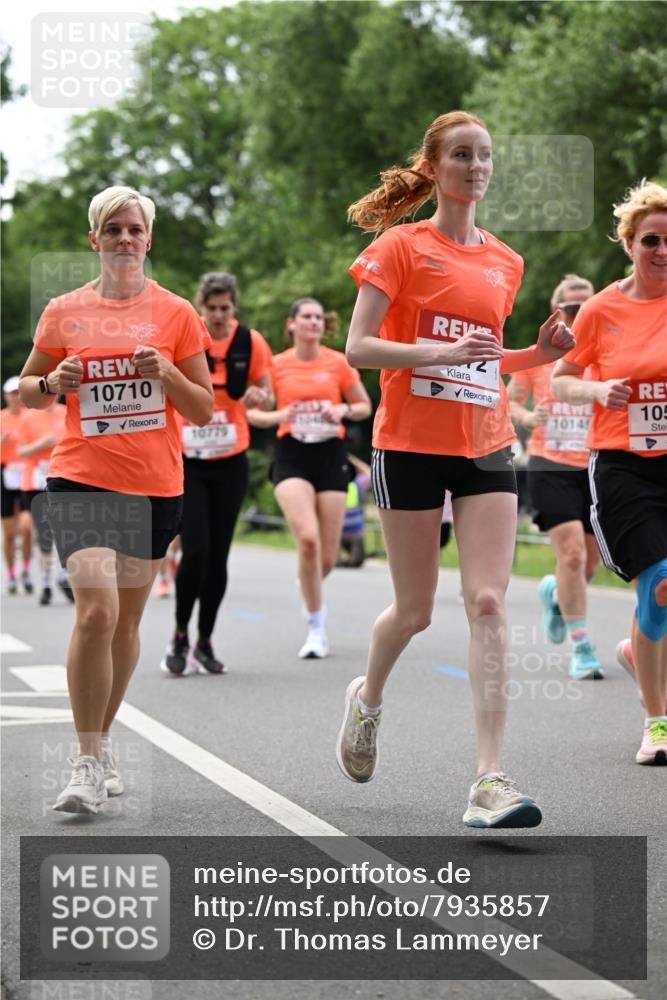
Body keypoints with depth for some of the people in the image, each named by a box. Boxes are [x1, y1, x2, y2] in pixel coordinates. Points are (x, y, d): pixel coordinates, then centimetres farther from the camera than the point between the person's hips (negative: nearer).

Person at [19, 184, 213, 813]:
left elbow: (203, 412, 4)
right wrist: (54, 383, -8)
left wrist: (167, 373, -14)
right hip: (81, 478, -2)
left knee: (125, 621, 11)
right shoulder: (65, 312, 4)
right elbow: (26, 389, 13)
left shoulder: (175, 313, 3)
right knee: (96, 612, -18)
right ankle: (89, 763, -10)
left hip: (155, 485, 2)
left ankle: (102, 743, 29)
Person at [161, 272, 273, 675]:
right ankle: (180, 637, 3)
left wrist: (258, 397, -16)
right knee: (195, 550, -14)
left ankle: (205, 642, 17)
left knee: (218, 555, 5)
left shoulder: (251, 342, -3)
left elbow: (267, 396, 7)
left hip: (231, 461, 2)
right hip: (187, 460, -2)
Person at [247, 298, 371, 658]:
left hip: (331, 455, 2)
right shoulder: (276, 365, 1)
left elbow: (364, 406, 12)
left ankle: (308, 586, 40)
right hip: (292, 456, -2)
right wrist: (278, 416, -12)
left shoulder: (338, 363, 2)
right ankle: (317, 625, -9)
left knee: (326, 557, 1)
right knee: (308, 538, -23)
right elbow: (252, 412, 7)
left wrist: (344, 410, -9)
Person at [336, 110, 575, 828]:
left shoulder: (504, 262, 12)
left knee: (488, 604, -10)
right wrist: (438, 352, -23)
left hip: (485, 446, 4)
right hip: (411, 444, -4)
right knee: (414, 611, 5)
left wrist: (538, 354, 5)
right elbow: (358, 349, -9)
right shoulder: (401, 246, -3)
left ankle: (489, 781, -13)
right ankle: (369, 698, 39)